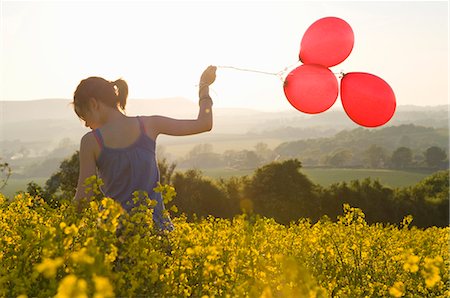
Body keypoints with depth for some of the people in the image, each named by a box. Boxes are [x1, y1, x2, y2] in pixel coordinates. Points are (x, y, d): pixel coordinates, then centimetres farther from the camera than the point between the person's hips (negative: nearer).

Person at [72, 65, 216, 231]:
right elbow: (204, 124, 6)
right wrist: (204, 85, 20)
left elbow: (84, 196, -5)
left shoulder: (91, 141, -6)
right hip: (155, 221, 3)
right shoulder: (148, 125, 1)